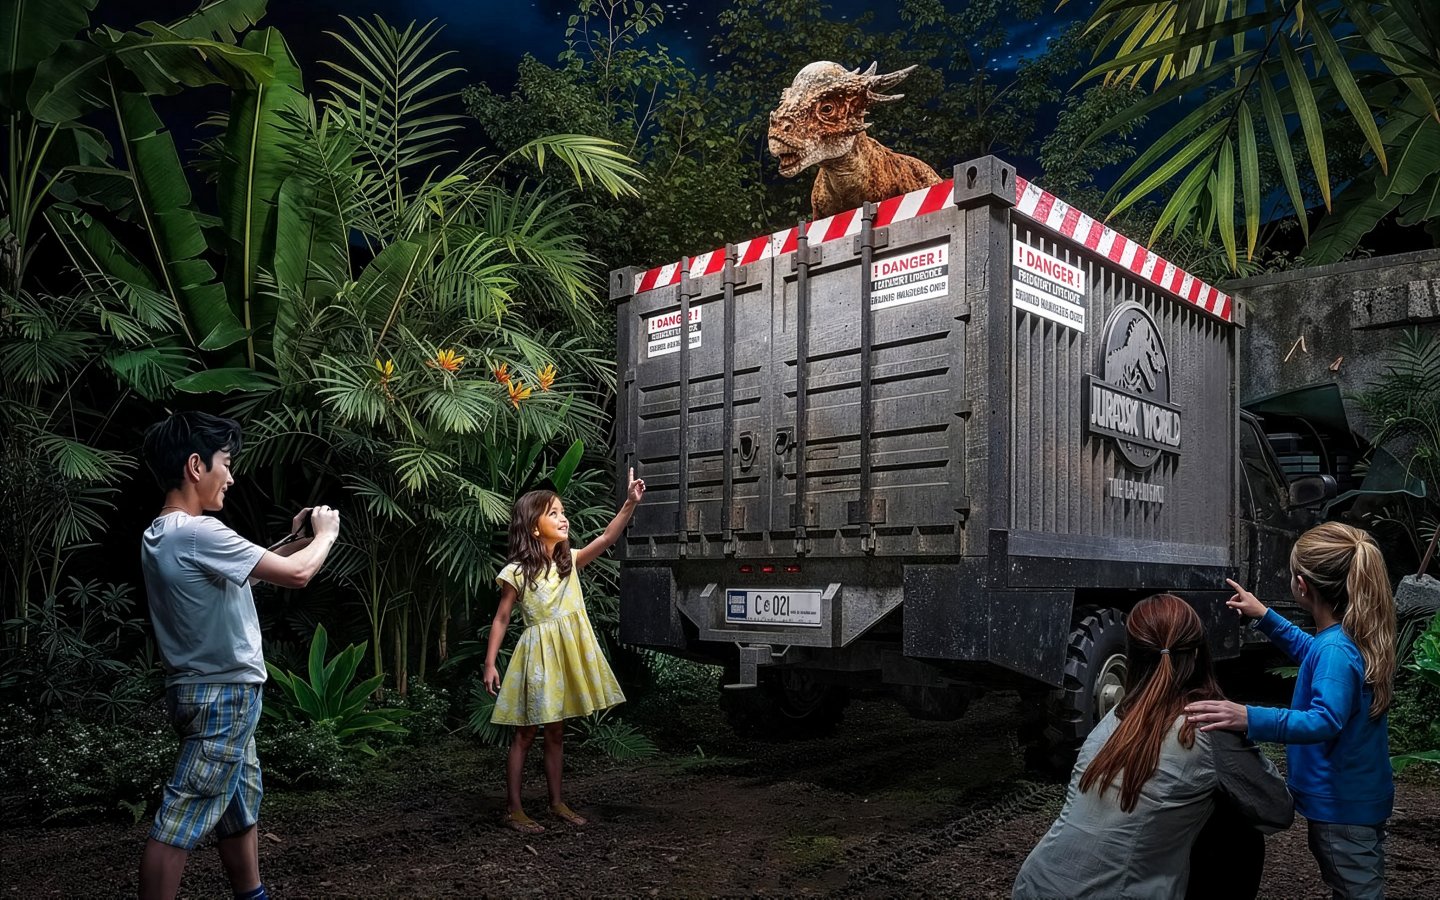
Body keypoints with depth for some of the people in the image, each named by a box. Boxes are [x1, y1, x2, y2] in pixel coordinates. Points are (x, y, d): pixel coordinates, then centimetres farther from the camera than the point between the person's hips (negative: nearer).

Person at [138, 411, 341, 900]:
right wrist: (325, 534, -2)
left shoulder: (159, 535, 8)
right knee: (182, 820, -6)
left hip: (206, 690, 10)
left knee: (240, 802, 20)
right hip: (224, 694, -10)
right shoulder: (198, 532, -23)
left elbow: (248, 567, 20)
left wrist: (296, 541, 14)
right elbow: (296, 574, -19)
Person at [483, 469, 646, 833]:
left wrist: (630, 504, -24)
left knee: (556, 733, 14)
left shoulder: (569, 561, 2)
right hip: (538, 653, -5)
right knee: (525, 734, 3)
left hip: (567, 654, 5)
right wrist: (490, 664, -7)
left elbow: (606, 538, -11)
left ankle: (557, 802, 24)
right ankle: (513, 808, 14)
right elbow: (501, 619, -5)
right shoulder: (516, 572, -11)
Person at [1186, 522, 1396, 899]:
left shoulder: (1337, 650, -27)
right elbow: (1312, 653, 25)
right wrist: (1264, 616, 21)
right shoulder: (1354, 636, 4)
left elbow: (1325, 721, -40)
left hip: (1343, 807, -10)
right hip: (1357, 797, 10)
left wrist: (1250, 719, -52)